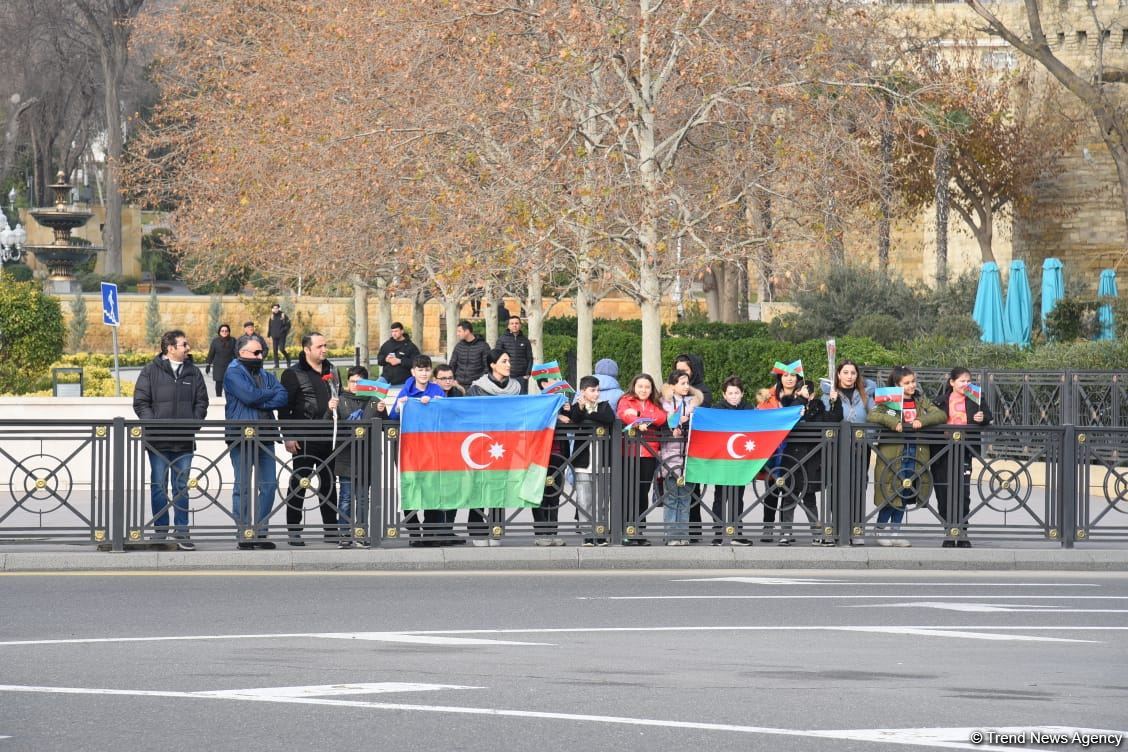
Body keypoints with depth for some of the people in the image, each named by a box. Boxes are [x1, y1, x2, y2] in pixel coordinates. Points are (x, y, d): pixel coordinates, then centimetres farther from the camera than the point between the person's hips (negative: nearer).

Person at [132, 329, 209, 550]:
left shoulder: (193, 372, 9)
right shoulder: (151, 371, -1)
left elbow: (201, 402, 12)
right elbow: (140, 402, -2)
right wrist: (153, 424, -13)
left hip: (184, 441, 3)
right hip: (158, 440, -3)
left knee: (181, 488, 6)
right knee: (159, 486, 2)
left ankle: (182, 534, 9)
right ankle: (161, 533, 8)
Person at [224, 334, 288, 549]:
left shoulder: (266, 376, 18)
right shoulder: (233, 374, -1)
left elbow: (282, 398, 2)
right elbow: (249, 395, -17)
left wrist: (259, 401, -11)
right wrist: (271, 393, 0)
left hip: (265, 438, 6)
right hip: (241, 439, -6)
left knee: (269, 485, 3)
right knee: (243, 487, -4)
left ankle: (260, 532, 10)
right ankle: (243, 534, 0)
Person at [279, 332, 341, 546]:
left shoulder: (331, 371, 14)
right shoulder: (294, 374, -5)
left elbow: (339, 398, 26)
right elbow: (284, 406, -8)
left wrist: (336, 405, 3)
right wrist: (288, 436, -14)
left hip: (327, 438, 6)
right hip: (304, 439, -6)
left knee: (329, 484, 11)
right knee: (299, 484, -1)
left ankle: (331, 530, 17)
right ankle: (293, 531, 3)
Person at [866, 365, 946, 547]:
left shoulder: (921, 401, 12)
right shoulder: (888, 402, -1)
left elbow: (940, 415, 3)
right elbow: (872, 415, -12)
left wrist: (922, 421, -15)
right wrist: (891, 422, -26)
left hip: (915, 454, 4)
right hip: (893, 453, -4)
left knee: (904, 494, 8)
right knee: (889, 493, -4)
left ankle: (895, 531, 17)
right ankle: (881, 531, 10)